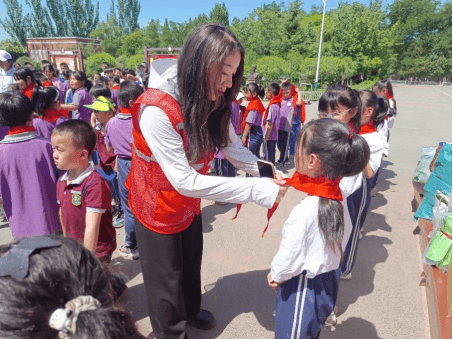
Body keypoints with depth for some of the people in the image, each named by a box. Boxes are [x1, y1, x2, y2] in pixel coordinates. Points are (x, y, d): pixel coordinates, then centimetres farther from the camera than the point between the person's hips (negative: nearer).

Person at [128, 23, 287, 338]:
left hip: (189, 203, 6)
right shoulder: (156, 109, -33)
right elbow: (184, 181, -35)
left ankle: (191, 310, 55)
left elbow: (233, 147, -9)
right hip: (158, 208, -6)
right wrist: (256, 190, -35)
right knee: (166, 278, 14)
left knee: (192, 264, 25)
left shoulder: (213, 102, -11)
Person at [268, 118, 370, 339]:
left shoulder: (304, 211, -34)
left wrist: (275, 275, -3)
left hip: (302, 290, -7)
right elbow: (339, 239, 2)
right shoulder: (339, 198, -10)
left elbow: (289, 257, -25)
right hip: (328, 282, 7)